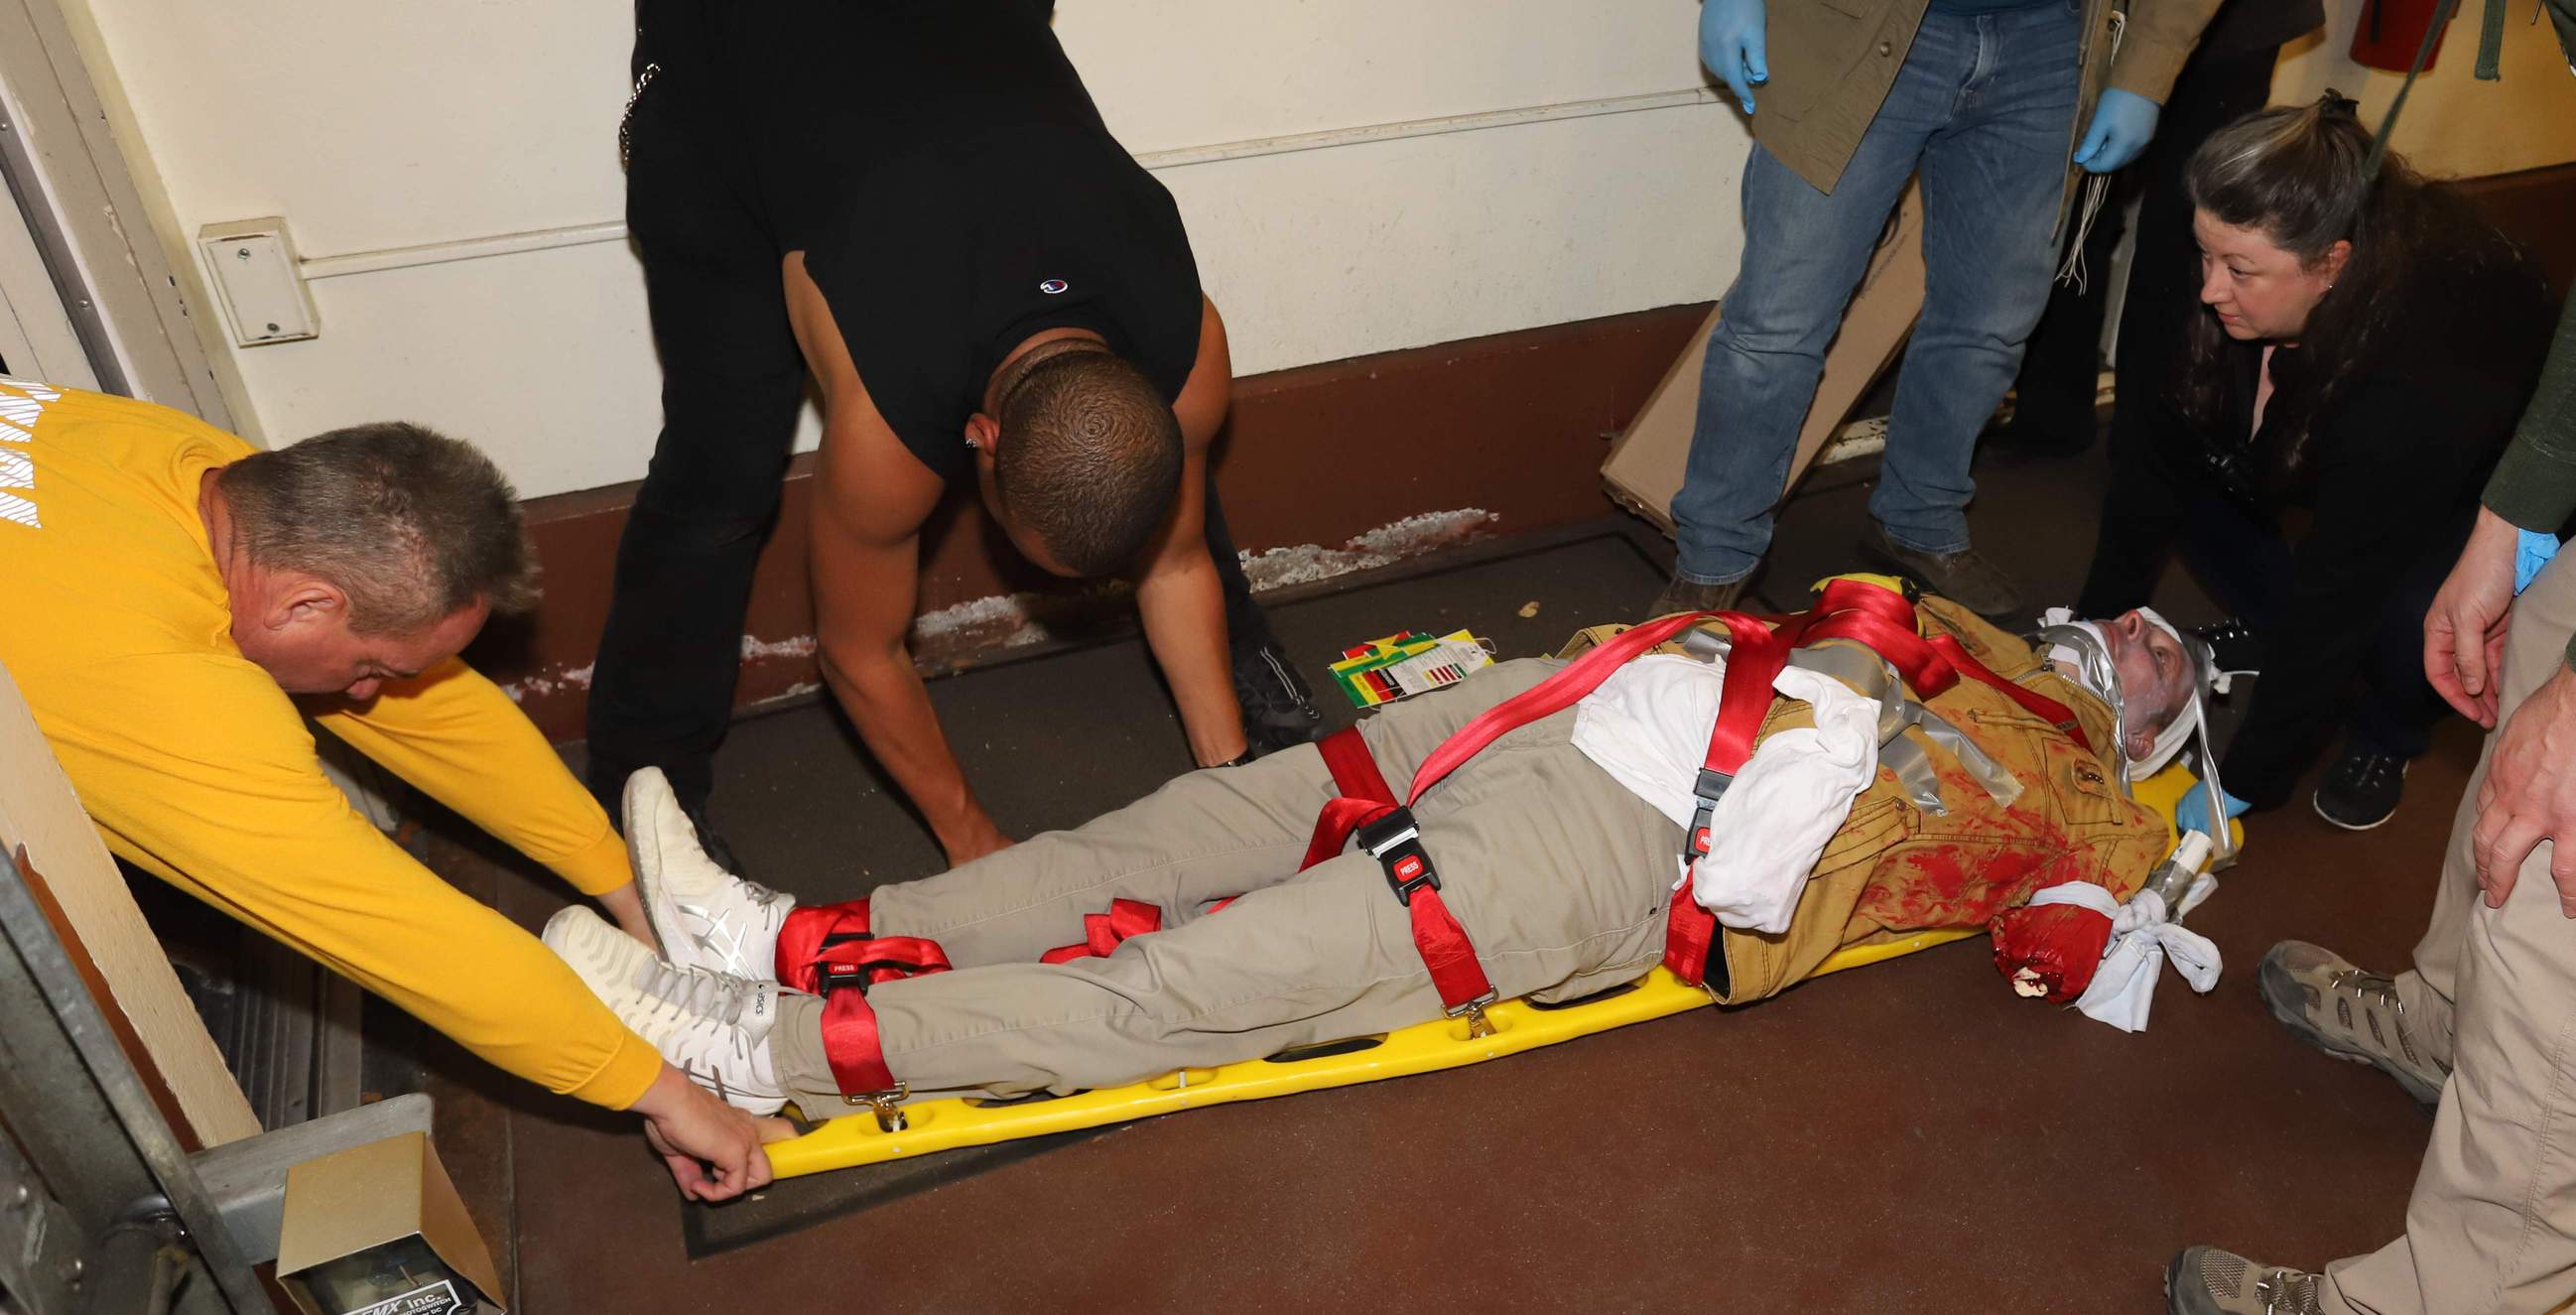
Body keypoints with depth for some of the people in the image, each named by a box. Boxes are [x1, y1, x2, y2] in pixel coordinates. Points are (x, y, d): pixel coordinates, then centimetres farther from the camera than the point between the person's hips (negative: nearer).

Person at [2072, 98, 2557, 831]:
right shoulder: (2247, 287, -26)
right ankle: (2272, 637, 7)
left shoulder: (2418, 389, -42)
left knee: (2407, 617, -35)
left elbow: (2337, 597, -36)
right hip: (2330, 464, 6)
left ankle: (2388, 734, 1)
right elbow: (2166, 446, -16)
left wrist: (2245, 785, -29)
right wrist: (2095, 626, -15)